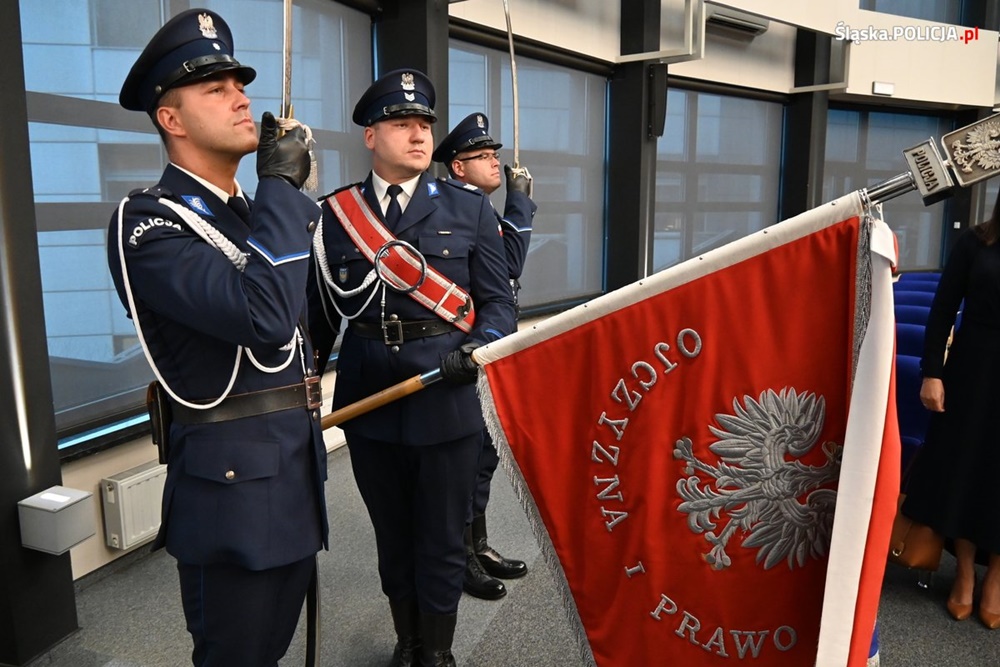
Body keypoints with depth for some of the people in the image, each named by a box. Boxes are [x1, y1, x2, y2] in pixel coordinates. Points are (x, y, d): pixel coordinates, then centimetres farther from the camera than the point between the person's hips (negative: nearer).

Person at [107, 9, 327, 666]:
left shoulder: (258, 214, 12)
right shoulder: (146, 222, -14)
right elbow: (263, 316, -29)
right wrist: (281, 186, -21)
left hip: (299, 471, 8)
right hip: (234, 484, -8)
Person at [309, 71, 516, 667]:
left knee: (442, 541, 10)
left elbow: (498, 301, 0)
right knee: (393, 538, 17)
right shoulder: (335, 213, 4)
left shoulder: (470, 209, 1)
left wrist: (476, 350, -20)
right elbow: (321, 310, 8)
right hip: (368, 396, 2)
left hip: (448, 397, -1)